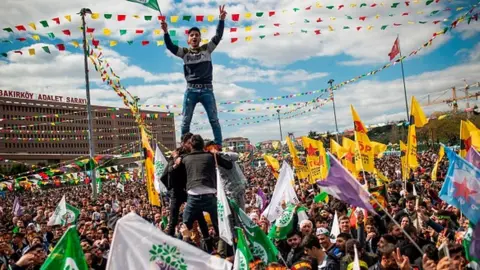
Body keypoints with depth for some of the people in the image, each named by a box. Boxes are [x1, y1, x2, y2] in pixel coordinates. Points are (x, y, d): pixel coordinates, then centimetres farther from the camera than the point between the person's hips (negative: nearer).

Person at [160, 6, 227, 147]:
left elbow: (218, 37, -1)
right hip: (191, 90, 1)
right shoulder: (184, 52, 10)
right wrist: (166, 32, -18)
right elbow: (170, 46, -2)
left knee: (214, 119, -2)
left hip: (207, 89, -1)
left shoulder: (207, 49, 9)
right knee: (185, 121, 3)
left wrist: (221, 20, -13)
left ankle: (219, 146, 2)